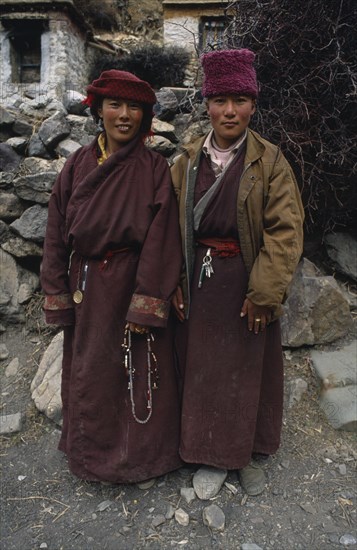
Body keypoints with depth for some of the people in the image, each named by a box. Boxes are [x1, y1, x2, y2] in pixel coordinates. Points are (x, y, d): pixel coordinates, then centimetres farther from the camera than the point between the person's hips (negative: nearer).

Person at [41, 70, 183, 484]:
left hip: (133, 285, -3)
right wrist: (58, 298, -1)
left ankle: (140, 451, 36)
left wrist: (146, 305, -16)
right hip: (87, 288, 4)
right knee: (88, 374, 17)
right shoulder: (78, 164, 2)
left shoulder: (153, 168, -6)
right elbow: (57, 233, 3)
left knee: (137, 372, 9)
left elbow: (160, 239, -11)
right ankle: (92, 453, 42)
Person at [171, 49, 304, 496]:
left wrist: (263, 293, -16)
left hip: (246, 285, -2)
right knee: (198, 366, 14)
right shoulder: (187, 162, 3)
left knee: (248, 368, 12)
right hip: (198, 285, 3)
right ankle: (200, 443, 40)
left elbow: (285, 229, -11)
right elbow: (172, 226, 3)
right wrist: (175, 282, -3)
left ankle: (249, 454, 35)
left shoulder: (269, 162, -6)